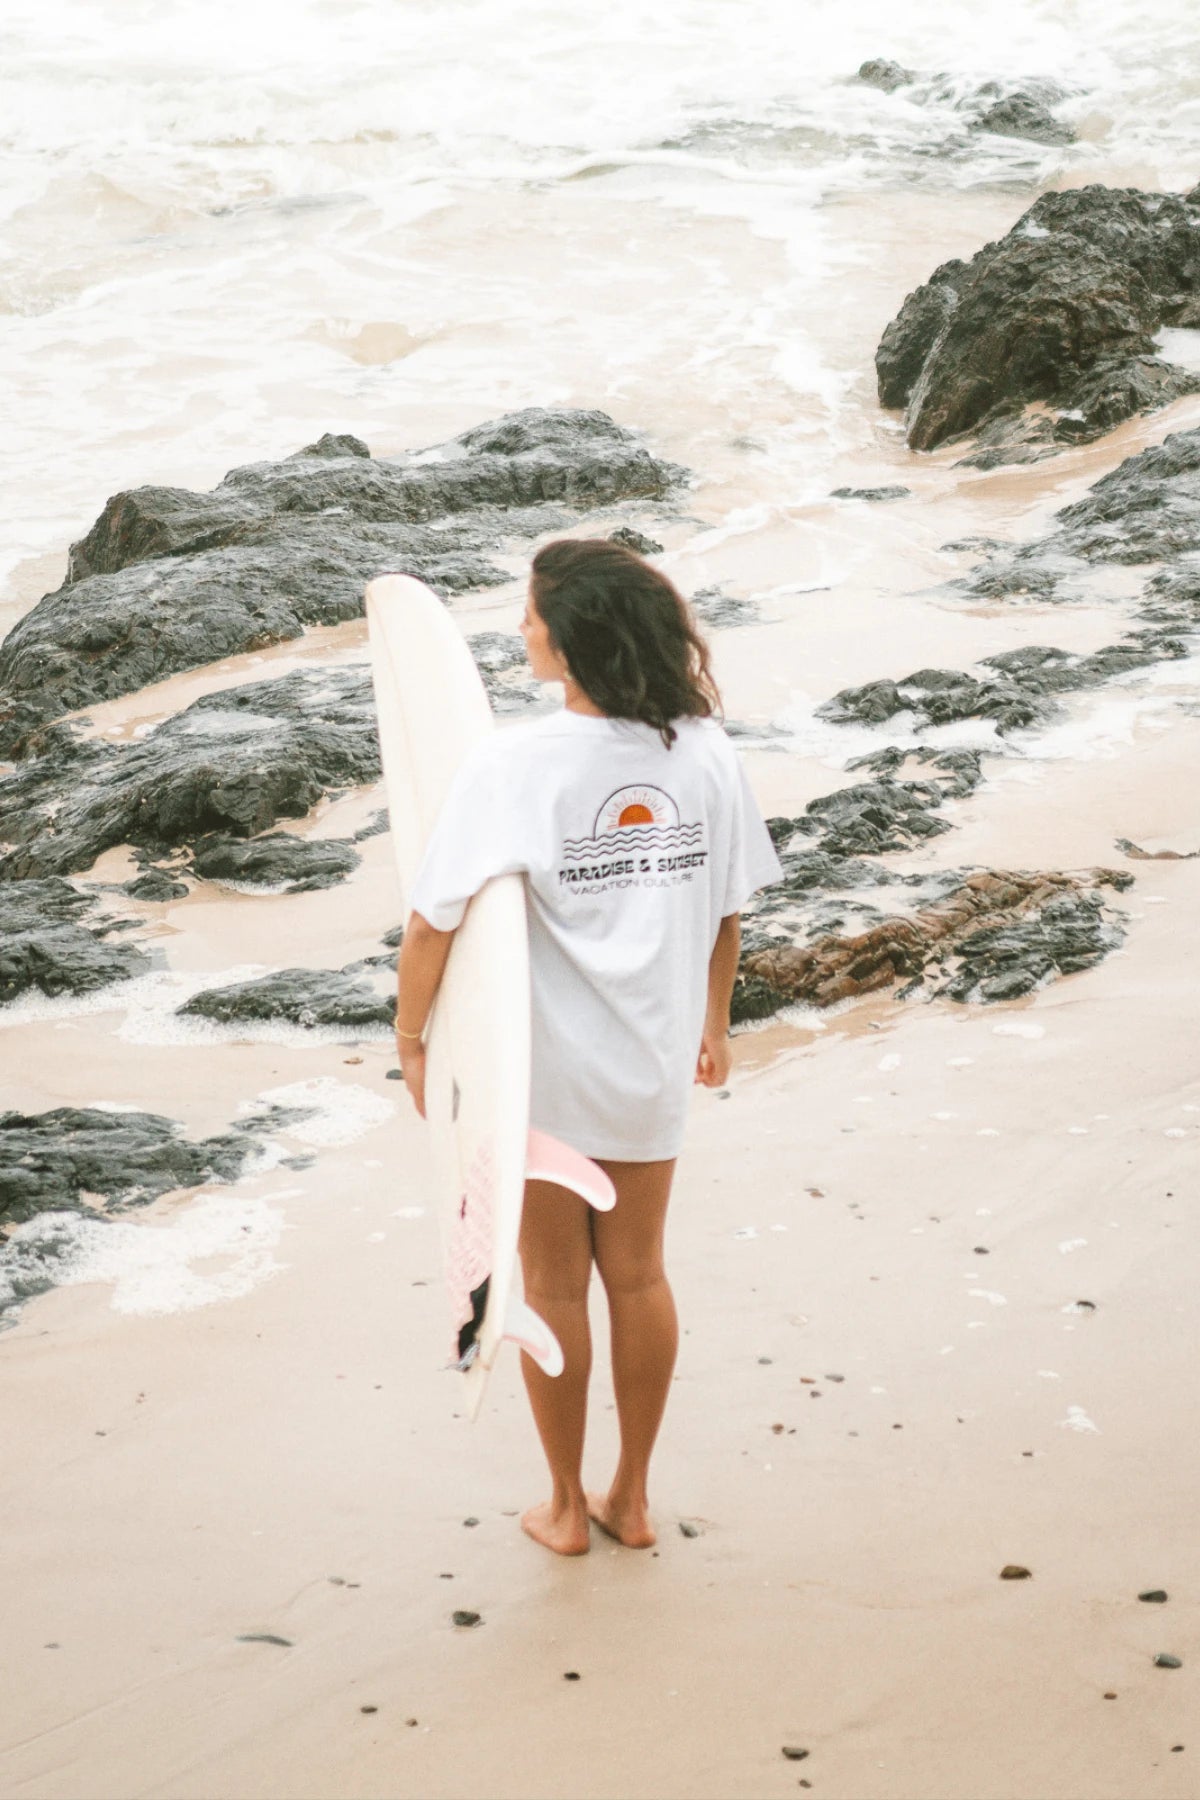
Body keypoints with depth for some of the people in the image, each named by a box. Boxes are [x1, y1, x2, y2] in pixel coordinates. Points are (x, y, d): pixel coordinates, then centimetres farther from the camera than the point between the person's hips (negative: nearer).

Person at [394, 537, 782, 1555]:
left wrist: (410, 1039, -4)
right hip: (652, 1061, 4)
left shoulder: (514, 766, -22)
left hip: (537, 1068, -4)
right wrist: (714, 1026, 18)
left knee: (554, 1287, 13)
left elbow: (436, 919, -20)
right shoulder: (706, 754, -8)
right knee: (638, 1276, 19)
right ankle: (632, 1498, 32)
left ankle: (567, 1508, 28)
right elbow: (727, 908, 3)